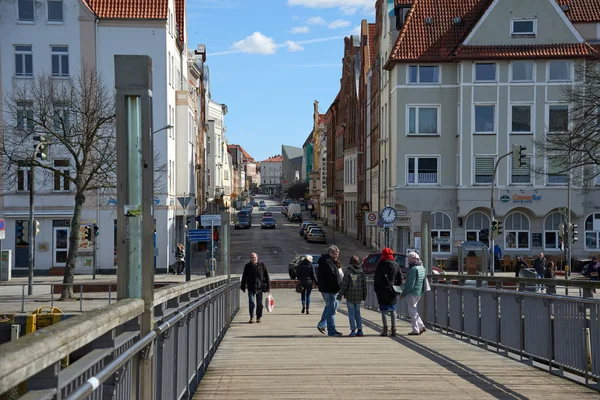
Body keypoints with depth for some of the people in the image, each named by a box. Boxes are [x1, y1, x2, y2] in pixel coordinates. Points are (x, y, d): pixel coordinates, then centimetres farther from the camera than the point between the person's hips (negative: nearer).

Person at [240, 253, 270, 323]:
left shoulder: (262, 265, 3)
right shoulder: (247, 266, 4)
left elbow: (266, 276, 6)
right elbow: (244, 277, 10)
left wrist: (268, 286, 4)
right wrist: (243, 287, 9)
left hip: (259, 287, 0)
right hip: (251, 288, 0)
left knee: (259, 303, 6)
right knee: (251, 302, -10)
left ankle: (259, 317, 18)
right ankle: (251, 318, -1)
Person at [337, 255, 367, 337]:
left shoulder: (348, 271, -9)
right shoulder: (362, 272, 4)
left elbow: (344, 284, -10)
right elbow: (364, 285, 9)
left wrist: (340, 294, -5)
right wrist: (364, 296, 18)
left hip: (350, 296, -4)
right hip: (359, 296, 4)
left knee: (351, 313, 1)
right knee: (357, 312, 14)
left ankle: (353, 330, -2)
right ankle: (360, 330, 10)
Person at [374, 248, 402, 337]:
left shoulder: (381, 265, -6)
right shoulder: (396, 265, 6)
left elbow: (377, 279, -6)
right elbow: (400, 279, 8)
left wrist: (376, 290, 2)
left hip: (383, 292, -4)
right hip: (392, 291, 4)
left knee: (384, 311, -2)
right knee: (393, 311, 9)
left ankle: (385, 329, -6)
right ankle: (393, 329, 8)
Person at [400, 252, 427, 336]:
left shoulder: (413, 269, -19)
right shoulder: (422, 268, 10)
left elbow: (410, 284, -21)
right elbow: (423, 280, 18)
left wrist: (403, 294, -14)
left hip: (412, 293, -9)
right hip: (419, 292, 9)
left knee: (412, 311, 0)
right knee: (414, 310, 19)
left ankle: (415, 330, 3)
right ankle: (421, 326, 15)